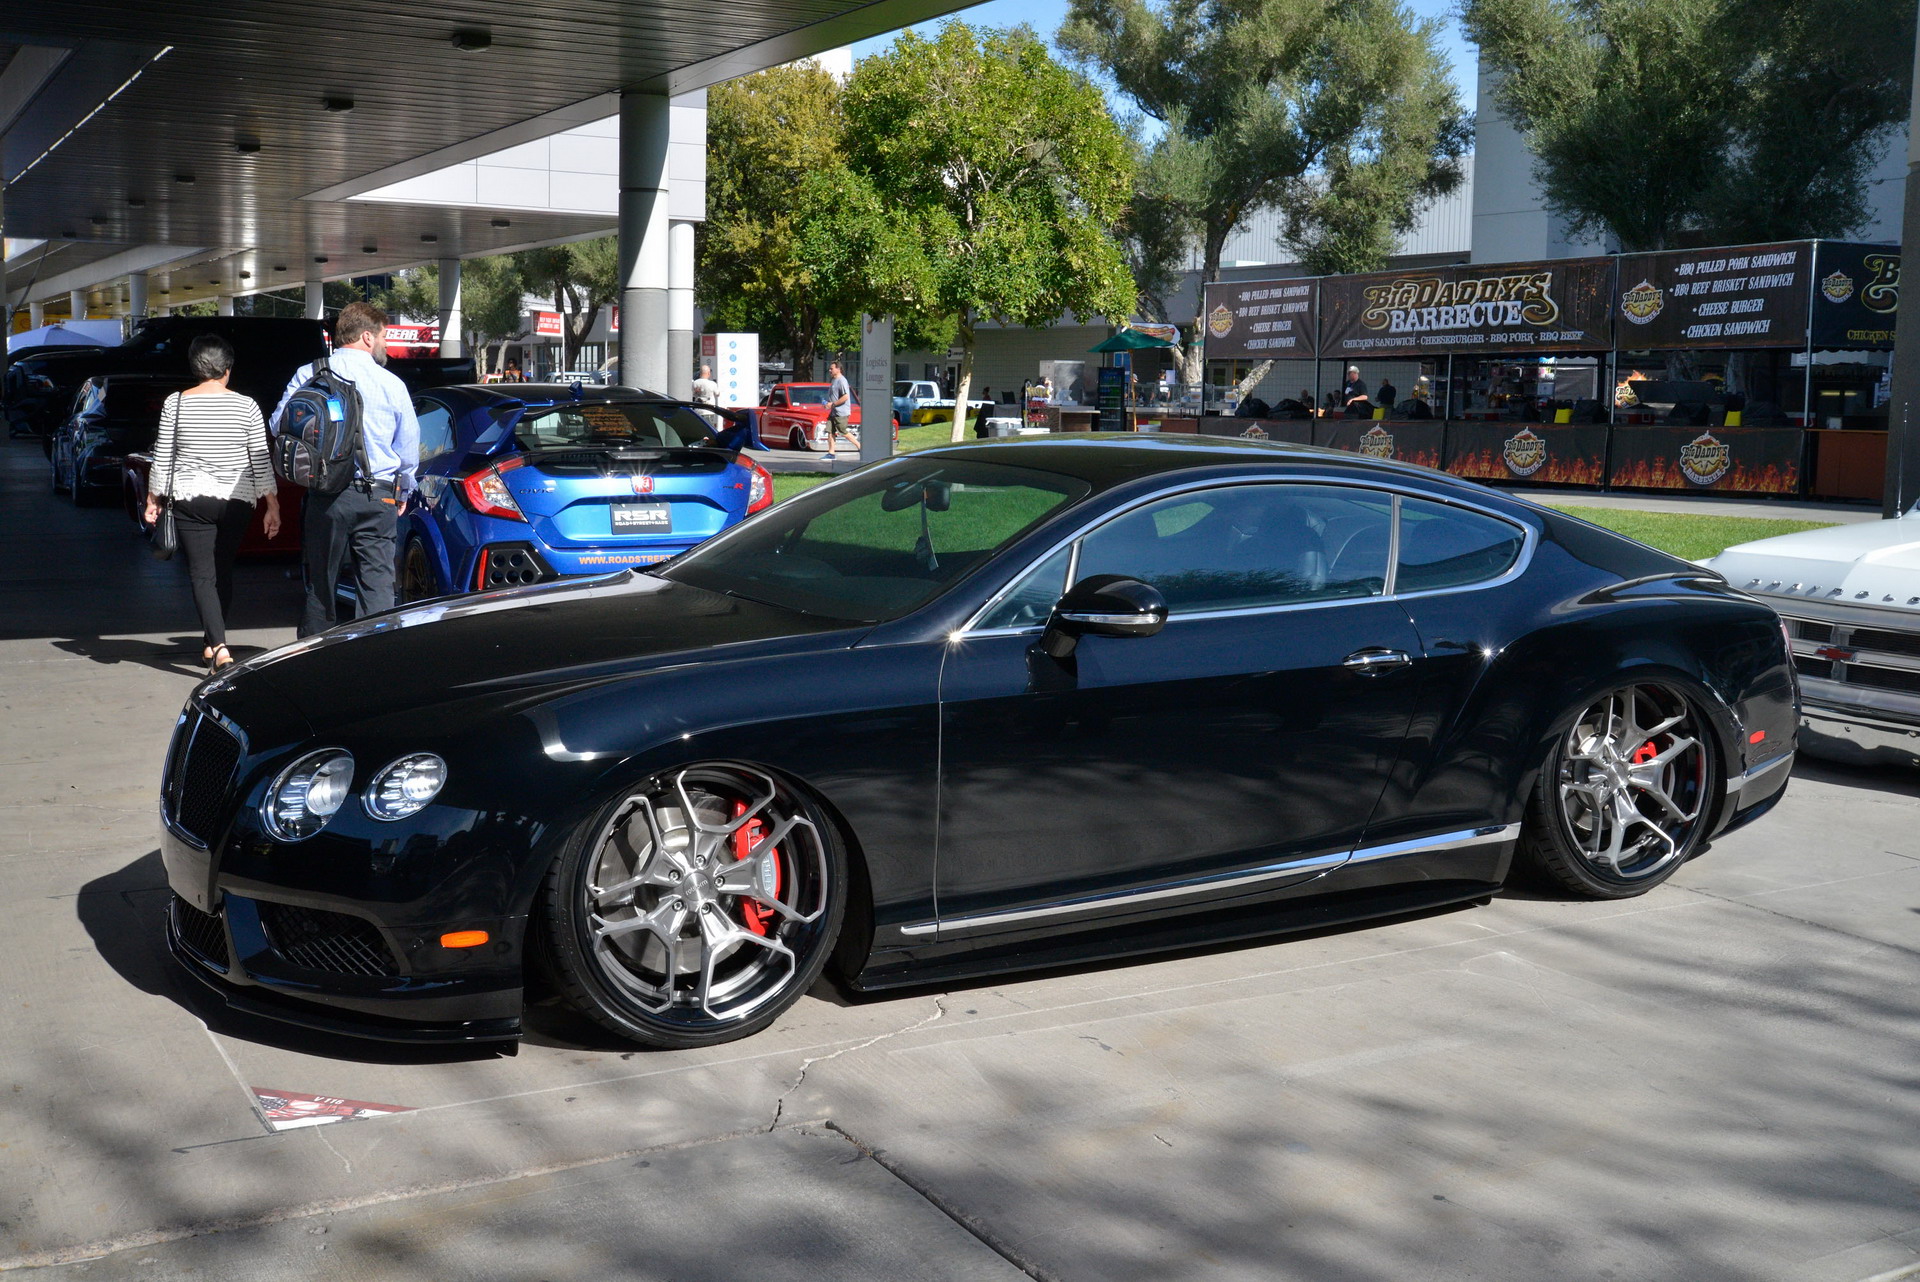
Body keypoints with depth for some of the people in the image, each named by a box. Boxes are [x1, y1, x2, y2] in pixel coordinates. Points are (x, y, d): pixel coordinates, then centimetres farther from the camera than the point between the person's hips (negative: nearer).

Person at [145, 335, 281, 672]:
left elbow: (162, 458, 2)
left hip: (190, 500, -1)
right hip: (236, 501, 1)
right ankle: (213, 643, 24)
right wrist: (272, 505, 5)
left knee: (202, 575, -2)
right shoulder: (246, 405, -2)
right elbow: (261, 460, -1)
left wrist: (153, 499, 13)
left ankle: (219, 647, -18)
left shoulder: (175, 403, -1)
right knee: (224, 572, 16)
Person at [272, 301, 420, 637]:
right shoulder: (392, 384, 1)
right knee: (378, 587, 0)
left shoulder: (308, 375, 1)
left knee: (320, 585, 10)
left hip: (326, 496, 1)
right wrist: (403, 493, 23)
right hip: (378, 499, -1)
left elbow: (279, 425, 3)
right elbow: (409, 446, 8)